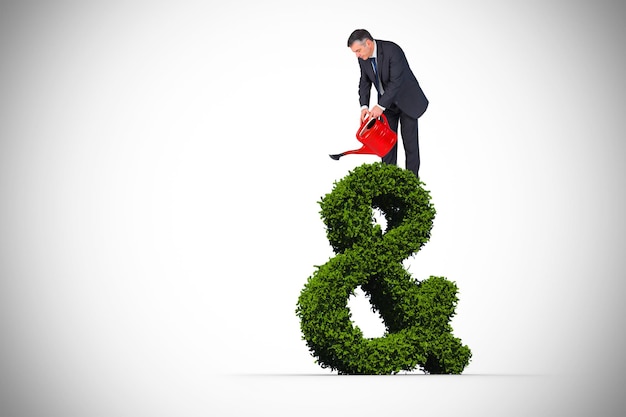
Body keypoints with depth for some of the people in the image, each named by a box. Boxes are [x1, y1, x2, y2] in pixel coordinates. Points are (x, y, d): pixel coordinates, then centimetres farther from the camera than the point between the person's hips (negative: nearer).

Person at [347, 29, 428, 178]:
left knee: (410, 142, -2)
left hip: (407, 100, -6)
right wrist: (364, 106, -17)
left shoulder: (392, 50, -30)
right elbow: (365, 83, -1)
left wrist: (380, 106, -35)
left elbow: (396, 82, -33)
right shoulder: (363, 58, -8)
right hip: (387, 103, 6)